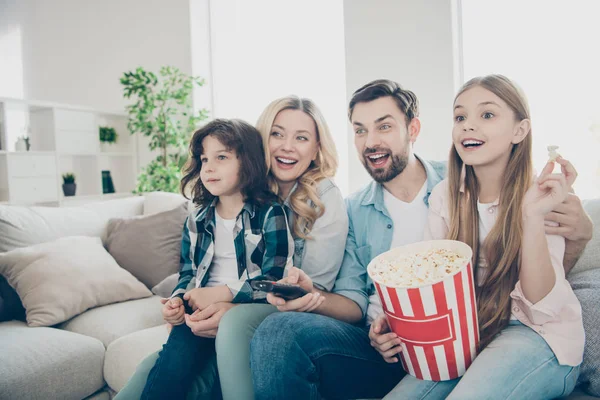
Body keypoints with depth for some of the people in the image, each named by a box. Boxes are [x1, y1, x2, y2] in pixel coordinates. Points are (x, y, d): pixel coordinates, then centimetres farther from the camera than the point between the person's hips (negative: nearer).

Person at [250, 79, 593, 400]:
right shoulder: (356, 209, 9)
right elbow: (354, 301, 7)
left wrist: (577, 235, -18)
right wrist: (315, 297, -15)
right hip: (380, 345, 3)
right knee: (280, 329, -24)